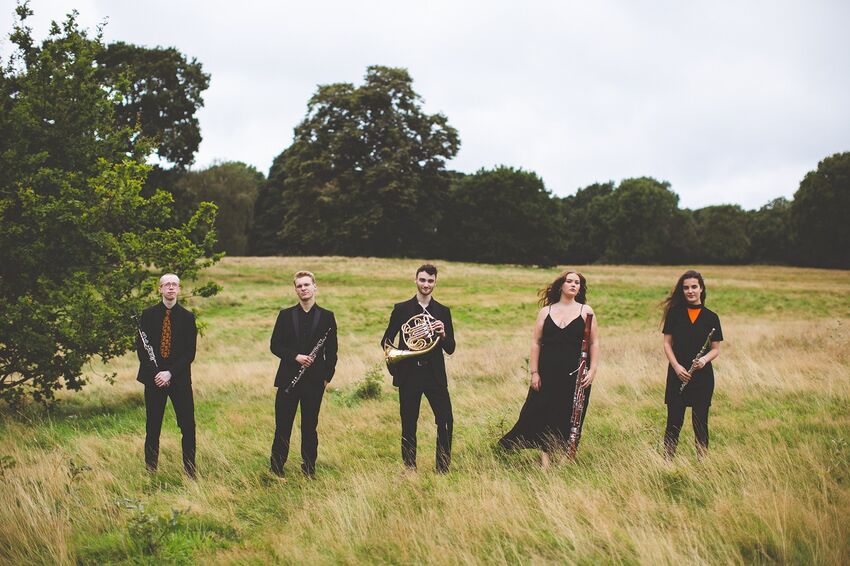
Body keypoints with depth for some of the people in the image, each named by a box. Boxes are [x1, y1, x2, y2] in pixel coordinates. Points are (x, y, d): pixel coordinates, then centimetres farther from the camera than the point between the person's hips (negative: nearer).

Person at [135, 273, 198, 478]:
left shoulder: (187, 317, 3)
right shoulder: (149, 314, 4)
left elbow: (190, 352, -1)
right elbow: (140, 347, 2)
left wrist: (170, 373, -12)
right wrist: (154, 372, -10)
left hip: (180, 378, 0)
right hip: (153, 377, 0)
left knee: (188, 426, -1)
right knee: (153, 426, 6)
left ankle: (190, 470, 8)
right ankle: (150, 470, 14)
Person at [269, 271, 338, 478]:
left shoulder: (327, 317, 4)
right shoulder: (285, 315, 5)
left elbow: (331, 351, 5)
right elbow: (275, 346, 3)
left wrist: (327, 376, -2)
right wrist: (295, 356, -12)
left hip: (314, 380, 0)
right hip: (288, 378, 0)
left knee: (310, 426, 7)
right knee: (282, 426, 2)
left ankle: (309, 467, 17)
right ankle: (277, 467, 11)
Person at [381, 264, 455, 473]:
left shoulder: (443, 312, 9)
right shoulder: (401, 309, 5)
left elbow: (450, 349, 6)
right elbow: (386, 341, 6)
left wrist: (443, 334, -15)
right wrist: (394, 366, -12)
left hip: (435, 374, 1)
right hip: (409, 374, -1)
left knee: (445, 421, -6)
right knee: (408, 424, 5)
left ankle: (443, 468, 6)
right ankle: (409, 468, 17)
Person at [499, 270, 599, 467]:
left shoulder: (585, 311, 4)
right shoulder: (546, 311, 7)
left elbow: (594, 343, 2)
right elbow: (535, 342, 5)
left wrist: (592, 370, -8)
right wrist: (534, 372, -2)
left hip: (575, 375, -1)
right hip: (548, 375, 1)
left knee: (570, 419, 2)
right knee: (544, 416, 0)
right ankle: (545, 462, 9)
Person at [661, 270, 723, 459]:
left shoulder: (711, 317, 3)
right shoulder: (674, 313, 2)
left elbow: (716, 349, 5)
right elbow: (667, 343, 2)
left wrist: (705, 359, -16)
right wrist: (676, 366, -11)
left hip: (703, 375, 1)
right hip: (678, 374, 0)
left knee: (700, 422, 6)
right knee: (674, 421, 2)